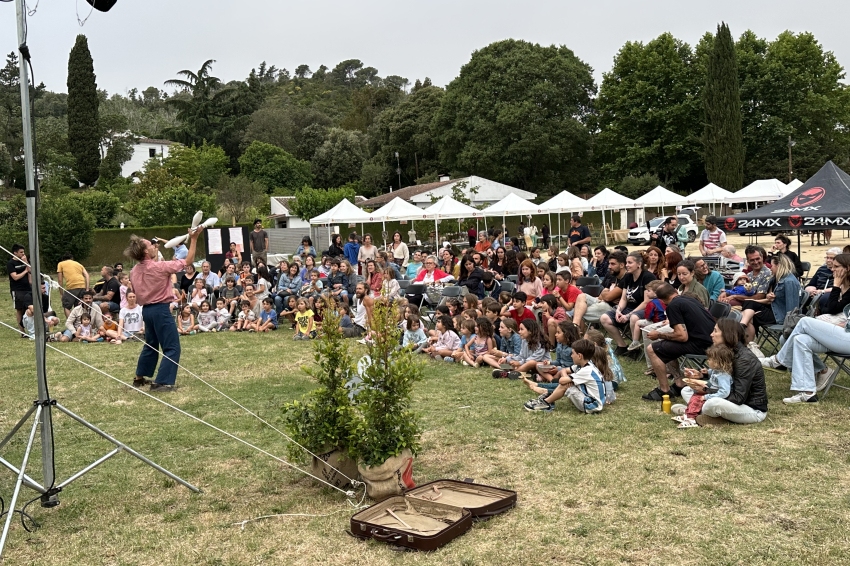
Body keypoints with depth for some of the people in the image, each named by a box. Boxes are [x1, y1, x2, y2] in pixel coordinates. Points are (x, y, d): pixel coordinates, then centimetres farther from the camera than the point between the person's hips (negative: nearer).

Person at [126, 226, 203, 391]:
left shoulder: (134, 271, 4)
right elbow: (188, 260, -13)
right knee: (172, 347, -2)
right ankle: (162, 382, -6)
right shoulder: (159, 267, -16)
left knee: (151, 345, 24)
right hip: (160, 310, -8)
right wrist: (194, 239, -9)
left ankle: (140, 378, 32)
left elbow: (136, 294, 14)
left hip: (146, 310, 8)